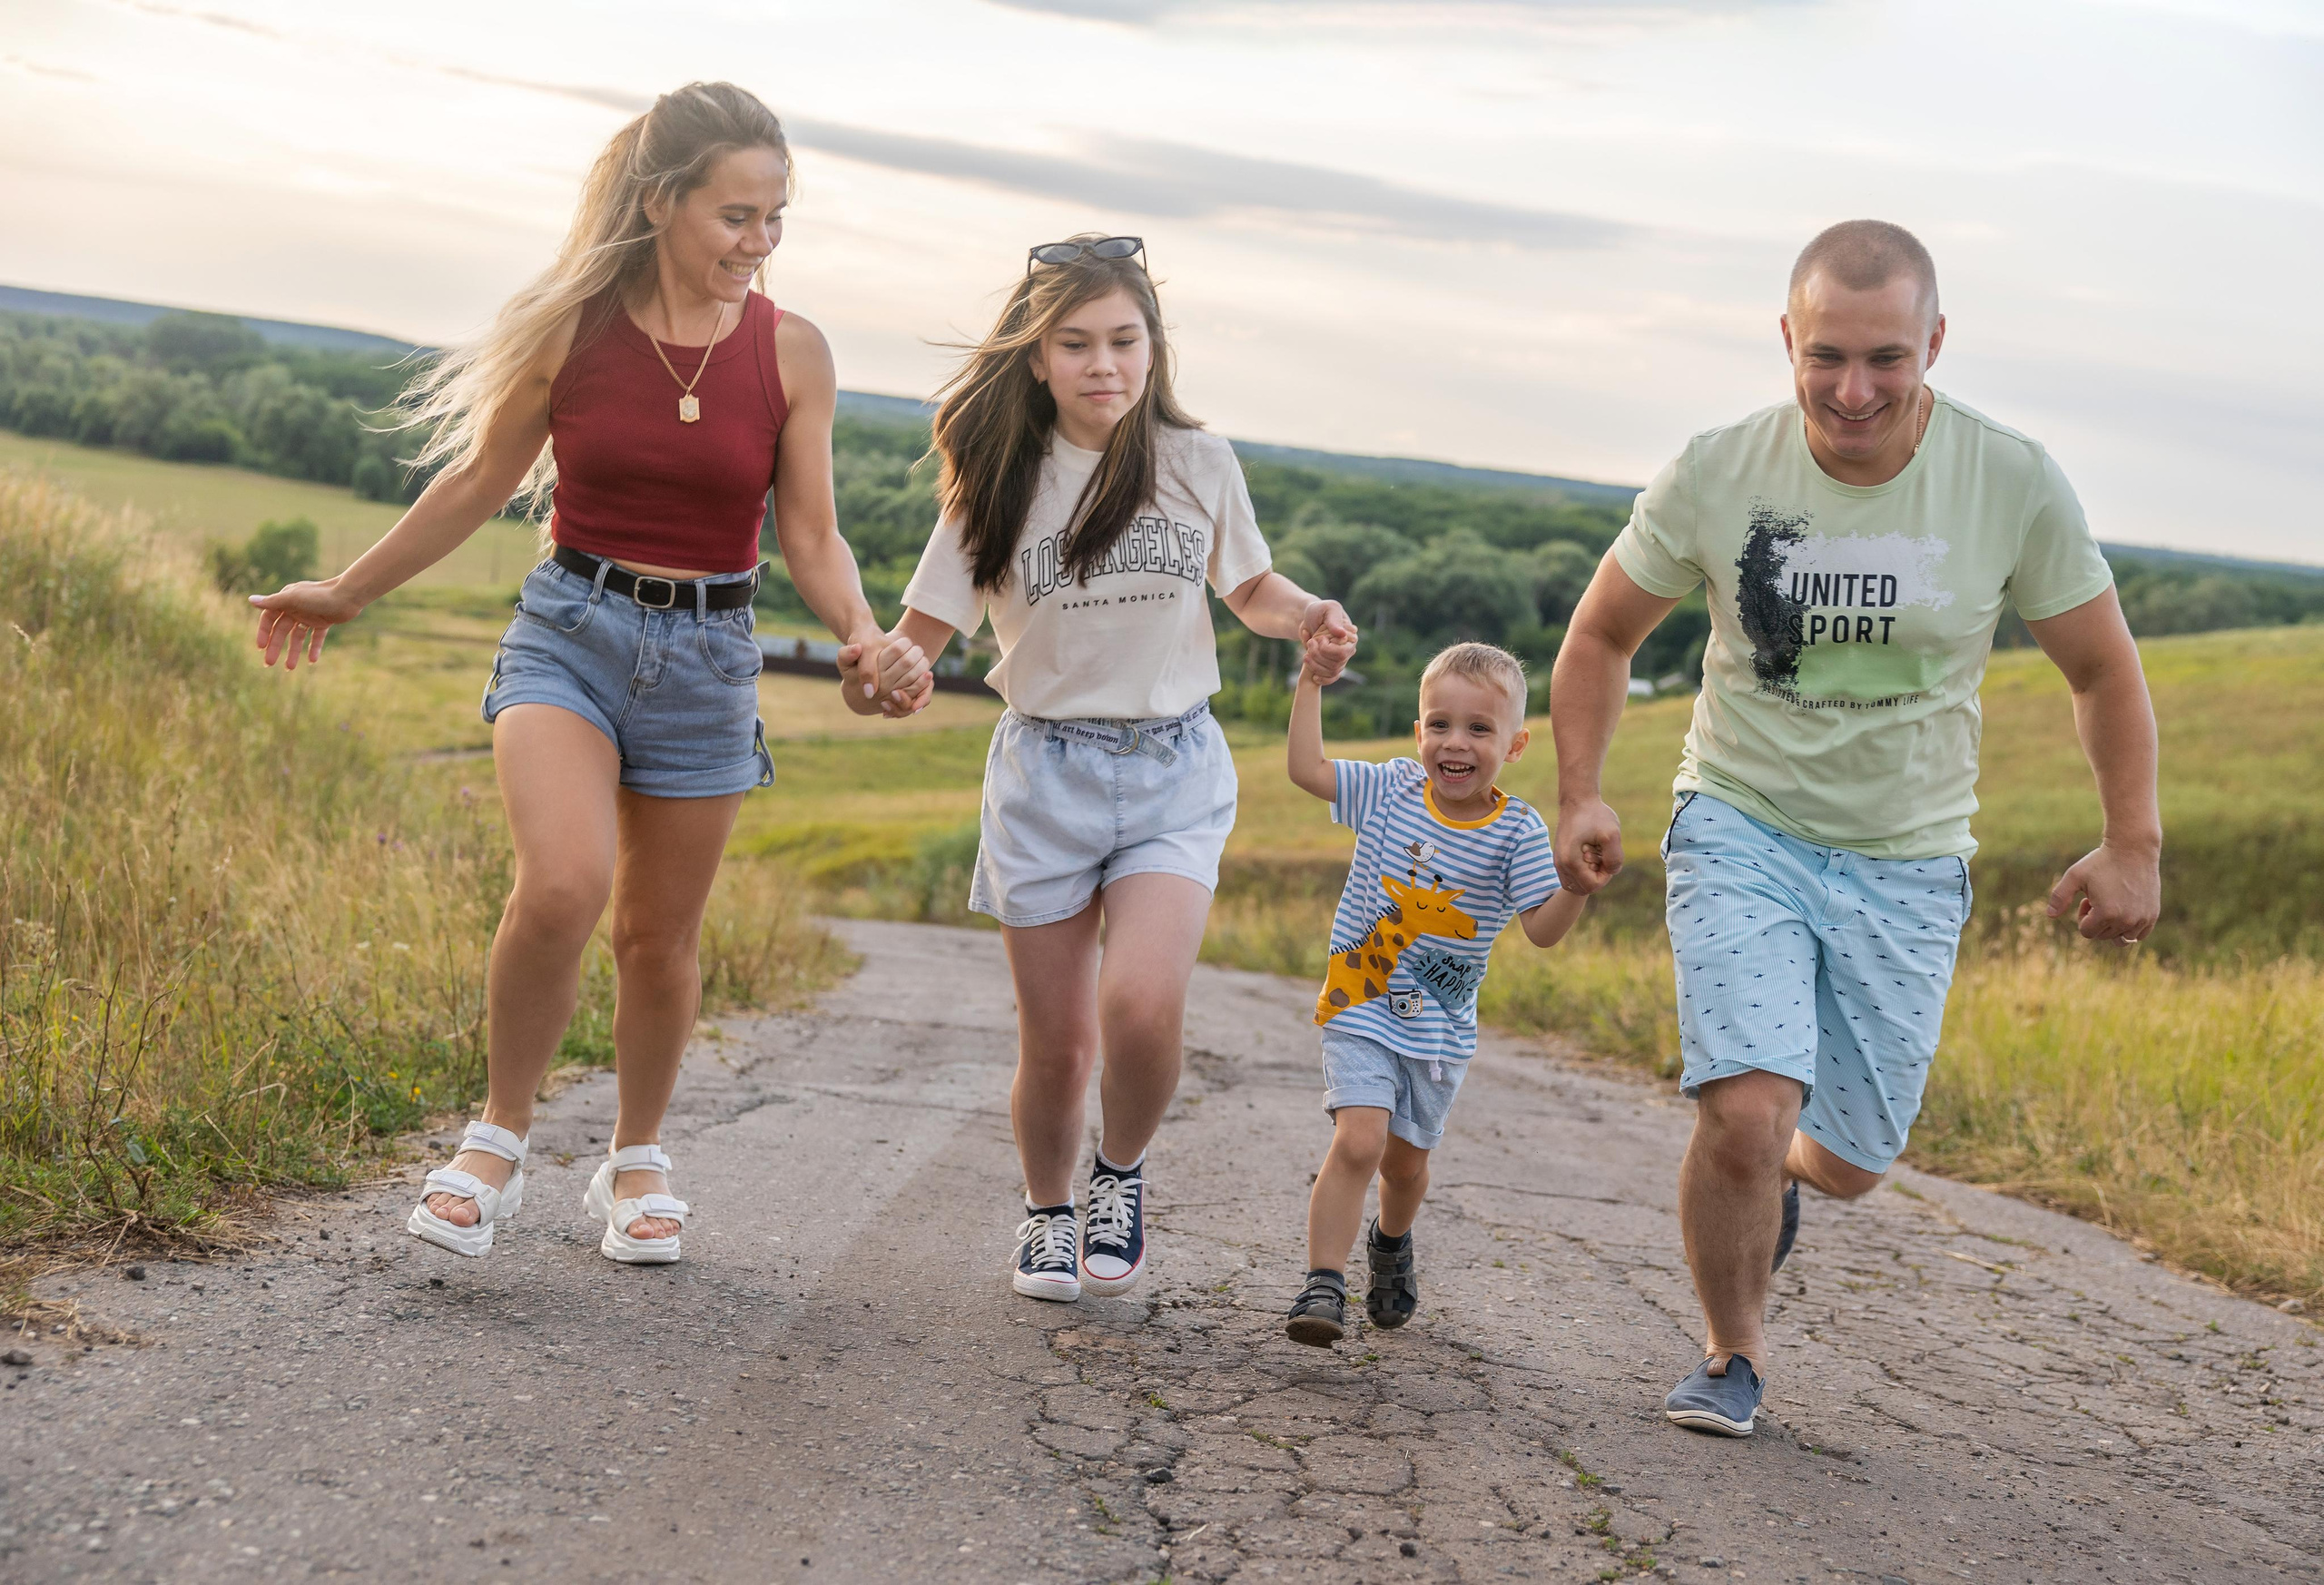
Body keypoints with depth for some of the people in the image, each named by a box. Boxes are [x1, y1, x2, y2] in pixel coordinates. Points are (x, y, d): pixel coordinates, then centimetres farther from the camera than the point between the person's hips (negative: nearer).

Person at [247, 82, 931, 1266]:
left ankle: (636, 1163, 34)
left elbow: (811, 541, 0)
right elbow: (481, 480, 7)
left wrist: (865, 640, -20)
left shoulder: (791, 354, -3)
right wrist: (348, 593, 15)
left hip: (707, 656, 2)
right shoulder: (572, 325, -6)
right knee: (562, 884, -25)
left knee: (657, 936, 10)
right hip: (568, 630, -1)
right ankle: (497, 1142, -2)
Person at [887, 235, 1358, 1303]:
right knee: (1056, 1039, 4)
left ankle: (1122, 1173, 10)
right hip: (1045, 769, 0)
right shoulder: (1000, 481, -3)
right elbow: (925, 630, -4)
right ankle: (1047, 1212, 34)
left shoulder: (1198, 465, 0)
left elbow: (1249, 586, 16)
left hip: (1174, 771, 0)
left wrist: (1308, 616, -6)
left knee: (1141, 1006, -21)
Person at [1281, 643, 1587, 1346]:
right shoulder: (1392, 788, -5)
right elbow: (1306, 768, -3)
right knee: (1359, 1141, -19)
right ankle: (1323, 1284, -13)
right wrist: (1311, 685, -6)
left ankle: (1391, 1245, 47)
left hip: (1440, 1028, 1)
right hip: (1361, 1010, -1)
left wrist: (1576, 886, -32)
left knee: (1406, 1160, 16)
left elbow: (1543, 929, -14)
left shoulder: (1517, 832, -9)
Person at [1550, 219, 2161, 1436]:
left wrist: (2134, 845, -5)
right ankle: (1732, 1354, 10)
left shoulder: (2016, 487, -13)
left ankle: (1776, 1168, 49)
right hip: (1741, 829, -1)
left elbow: (2103, 670, 2)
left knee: (1851, 1162, 9)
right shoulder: (1715, 476, -13)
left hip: (1907, 865, 1)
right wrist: (1580, 797, -9)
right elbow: (1602, 635, 3)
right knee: (1746, 1111, -18)